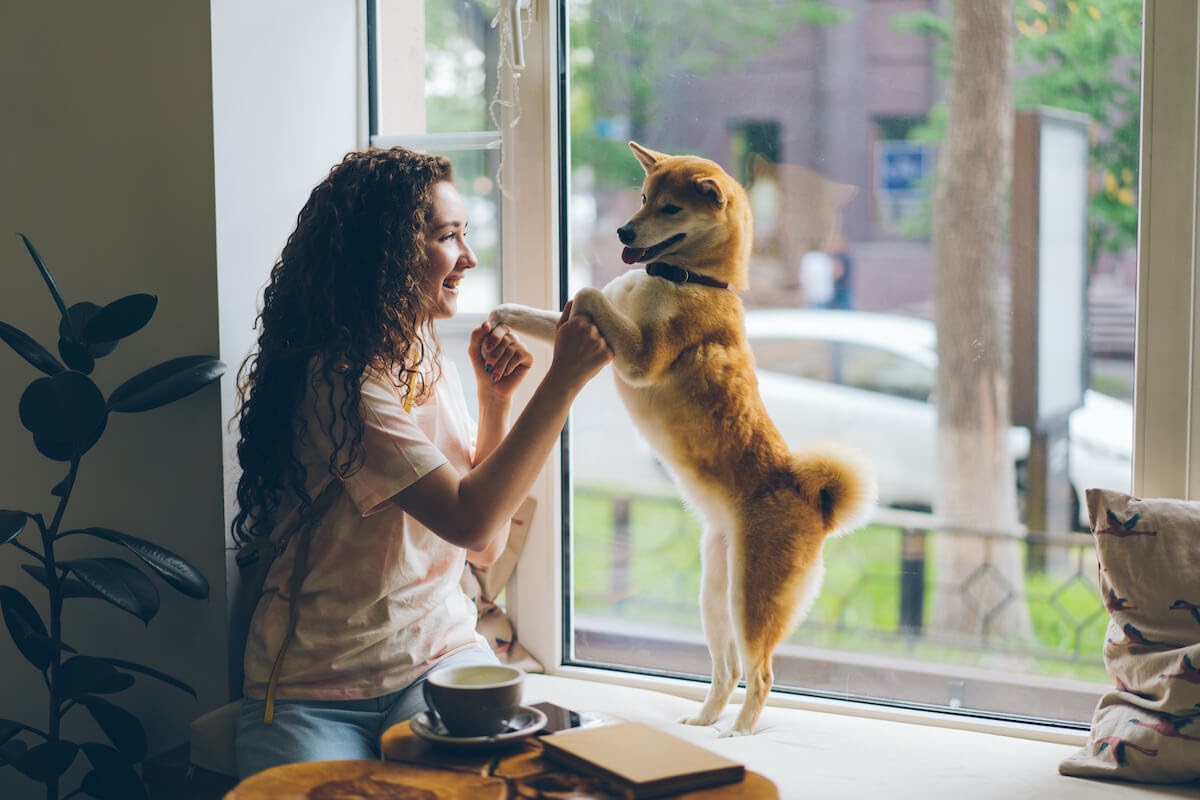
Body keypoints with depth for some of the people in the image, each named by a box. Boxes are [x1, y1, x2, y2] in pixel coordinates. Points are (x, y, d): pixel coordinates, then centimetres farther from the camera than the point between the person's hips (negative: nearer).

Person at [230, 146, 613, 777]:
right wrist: (563, 378, -21)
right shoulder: (336, 381, -17)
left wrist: (497, 399, -1)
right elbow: (472, 522, -25)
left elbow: (486, 547, 8)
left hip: (439, 654, 5)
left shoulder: (431, 367, 8)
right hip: (312, 691, -5)